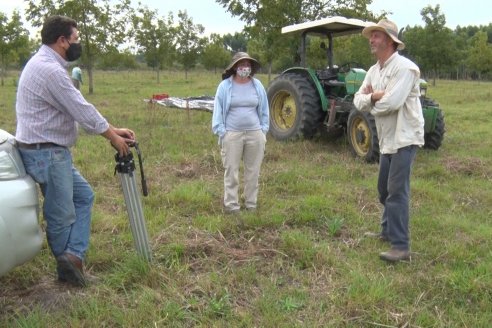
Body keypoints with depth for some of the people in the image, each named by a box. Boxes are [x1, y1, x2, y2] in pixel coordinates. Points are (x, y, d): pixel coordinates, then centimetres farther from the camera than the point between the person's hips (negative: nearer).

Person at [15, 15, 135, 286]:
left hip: (52, 151, 11)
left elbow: (78, 108, 14)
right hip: (46, 153, -11)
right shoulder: (50, 70, -20)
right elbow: (82, 110, -19)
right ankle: (69, 264, 17)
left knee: (84, 196, 14)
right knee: (61, 216, 1)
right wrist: (113, 136, -5)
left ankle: (73, 257, 9)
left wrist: (113, 130, 10)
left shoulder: (46, 64, 14)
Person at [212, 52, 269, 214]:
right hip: (232, 134, -2)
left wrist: (263, 130, 6)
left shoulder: (257, 85, 5)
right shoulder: (225, 86, -3)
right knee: (231, 171, 1)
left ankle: (251, 204, 21)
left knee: (253, 171, 9)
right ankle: (231, 205, 10)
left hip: (255, 134, 3)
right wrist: (221, 132, -5)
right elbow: (218, 110, 0)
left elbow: (264, 110, 12)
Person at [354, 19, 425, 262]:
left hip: (404, 137, -9)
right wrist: (374, 97, -18)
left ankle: (401, 246, -8)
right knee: (384, 188, 18)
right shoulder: (374, 70, 11)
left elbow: (391, 102, -28)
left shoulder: (403, 67, -17)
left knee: (397, 190, -12)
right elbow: (358, 101, 4)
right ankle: (388, 231, 34)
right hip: (388, 138, 9)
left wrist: (370, 99, -7)